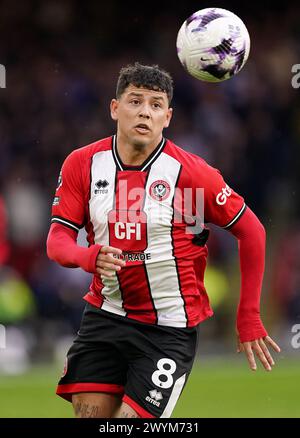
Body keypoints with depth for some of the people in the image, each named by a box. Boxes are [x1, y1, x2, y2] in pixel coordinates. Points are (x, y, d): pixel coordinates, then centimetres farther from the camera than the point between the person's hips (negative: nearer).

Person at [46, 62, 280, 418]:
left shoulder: (191, 172, -12)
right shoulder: (82, 164, -2)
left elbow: (251, 232, -3)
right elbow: (57, 240, -2)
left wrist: (248, 318, -3)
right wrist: (89, 257, -27)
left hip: (170, 329, -3)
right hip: (104, 316, 3)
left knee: (128, 418, -12)